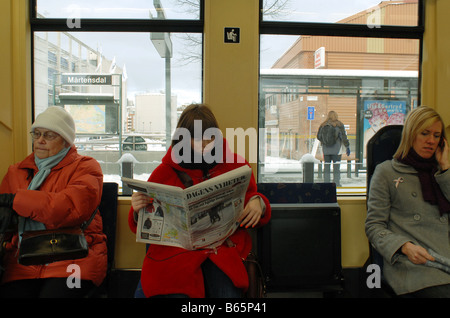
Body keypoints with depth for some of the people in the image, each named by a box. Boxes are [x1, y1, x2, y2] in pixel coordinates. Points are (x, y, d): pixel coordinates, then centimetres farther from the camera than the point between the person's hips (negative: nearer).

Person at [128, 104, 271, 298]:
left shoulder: (236, 165, 12)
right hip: (175, 250, 0)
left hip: (225, 247, 0)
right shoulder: (165, 171, 10)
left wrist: (257, 203, -6)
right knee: (177, 292, -27)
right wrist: (138, 211, -10)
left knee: (226, 291, -28)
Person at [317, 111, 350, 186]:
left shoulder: (323, 125, 4)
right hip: (336, 149, -3)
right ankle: (337, 183, 0)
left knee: (327, 166, 7)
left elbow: (318, 137, 6)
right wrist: (347, 147, 3)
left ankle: (326, 182, 7)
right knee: (336, 166, 1)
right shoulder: (339, 125, -3)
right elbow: (344, 137, -4)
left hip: (326, 150, 3)